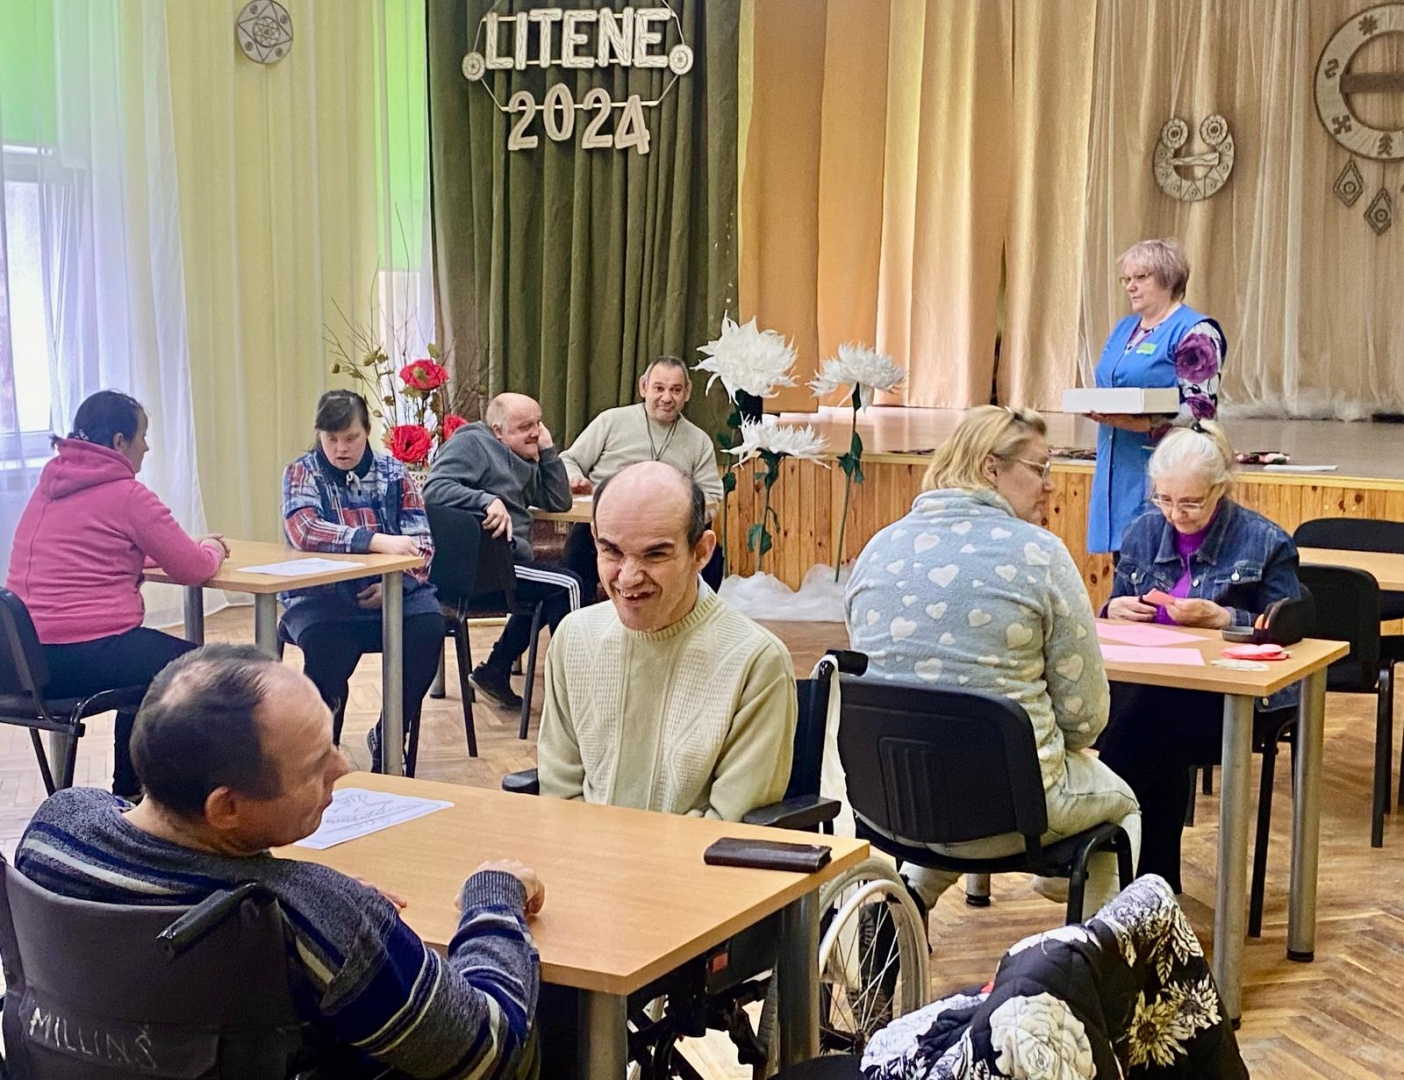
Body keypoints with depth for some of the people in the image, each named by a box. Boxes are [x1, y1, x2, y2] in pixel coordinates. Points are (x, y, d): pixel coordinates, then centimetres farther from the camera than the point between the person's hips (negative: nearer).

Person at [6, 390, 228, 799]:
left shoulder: (50, 486, 14)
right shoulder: (126, 494, -10)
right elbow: (193, 569, -8)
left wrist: (196, 548, 21)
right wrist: (211, 549, 16)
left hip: (27, 656, 8)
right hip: (85, 655, -8)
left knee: (147, 658, 33)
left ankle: (129, 792, 36)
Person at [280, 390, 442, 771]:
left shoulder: (394, 473, 8)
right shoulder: (302, 473, 2)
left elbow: (421, 543, 2)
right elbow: (304, 530, -19)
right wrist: (376, 541, -31)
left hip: (392, 592, 2)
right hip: (322, 594, -2)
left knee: (428, 630, -28)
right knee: (324, 644, -34)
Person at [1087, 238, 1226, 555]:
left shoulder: (1195, 332, -7)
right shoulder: (1125, 328, 19)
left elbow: (1201, 410, -14)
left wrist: (1140, 425, -26)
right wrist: (1095, 408, 2)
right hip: (1119, 470, 8)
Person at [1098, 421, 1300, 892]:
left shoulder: (1265, 543, 0)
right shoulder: (1143, 532, 12)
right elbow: (1114, 610, 19)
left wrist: (1221, 618, -18)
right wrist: (1117, 609, -5)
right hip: (1149, 685, 4)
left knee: (1153, 713, -34)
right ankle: (1155, 878, -21)